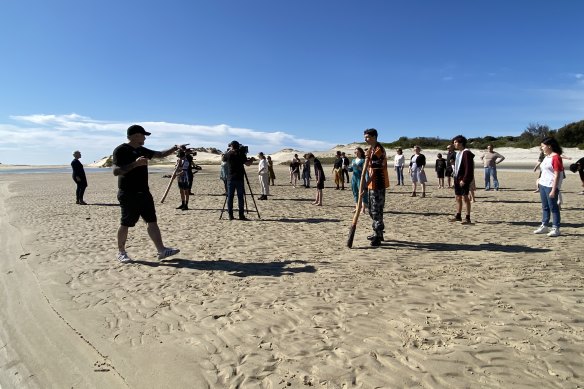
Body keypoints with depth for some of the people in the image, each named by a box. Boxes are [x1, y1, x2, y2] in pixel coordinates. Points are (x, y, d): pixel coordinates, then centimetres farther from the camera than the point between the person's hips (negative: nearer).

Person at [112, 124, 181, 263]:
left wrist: (174, 149, 8)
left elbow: (160, 154, 23)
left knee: (152, 221, 4)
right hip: (128, 194, -8)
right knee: (125, 224, 2)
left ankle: (161, 250, 6)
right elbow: (115, 171, -20)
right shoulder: (121, 150, -10)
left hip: (143, 192, 8)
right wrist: (135, 163, -28)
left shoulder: (142, 150, 14)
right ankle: (121, 252, 18)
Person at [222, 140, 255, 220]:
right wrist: (251, 159, 18)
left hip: (230, 179, 1)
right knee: (240, 197, 2)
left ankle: (230, 215, 5)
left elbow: (223, 159, 21)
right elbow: (247, 164, -2)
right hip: (239, 179, -1)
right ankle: (241, 215, 1)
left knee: (230, 197, 6)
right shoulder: (241, 154, -3)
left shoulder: (228, 154, 1)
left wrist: (228, 151, 30)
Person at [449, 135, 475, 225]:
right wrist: (454, 177, 15)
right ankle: (458, 216, 23)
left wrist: (464, 180, -22)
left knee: (465, 197, -4)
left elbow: (468, 168, -19)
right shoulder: (458, 153, 16)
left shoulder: (466, 153, -14)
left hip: (464, 179, -9)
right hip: (457, 179, 9)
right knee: (457, 197, 13)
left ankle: (467, 218, 2)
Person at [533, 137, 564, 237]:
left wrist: (553, 190, -20)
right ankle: (544, 226, 21)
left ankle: (555, 229, 4)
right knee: (545, 207, 13)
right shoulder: (547, 157, 14)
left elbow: (557, 175, -17)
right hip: (543, 184, 9)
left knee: (553, 207, -3)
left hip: (551, 186, -9)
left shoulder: (556, 157, -13)